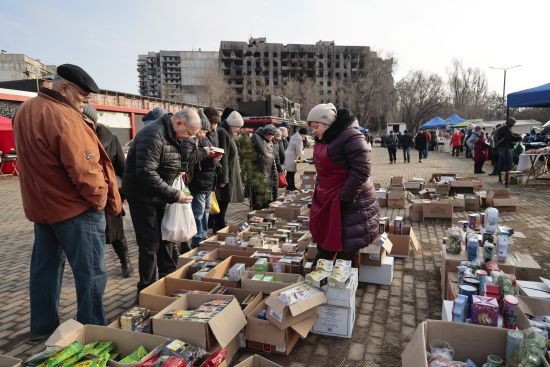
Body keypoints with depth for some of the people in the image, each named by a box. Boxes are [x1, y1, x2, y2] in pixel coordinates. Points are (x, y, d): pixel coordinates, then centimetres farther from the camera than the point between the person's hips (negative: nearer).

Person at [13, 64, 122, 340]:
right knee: (91, 273, 2)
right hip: (75, 208, -9)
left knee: (46, 265, 20)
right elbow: (83, 169, -25)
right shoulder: (64, 117, -22)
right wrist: (100, 198, -11)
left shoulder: (25, 110, 8)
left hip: (40, 204, 9)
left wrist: (43, 194, 14)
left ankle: (42, 326, 32)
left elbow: (34, 160, 14)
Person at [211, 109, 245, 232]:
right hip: (225, 179, -10)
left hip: (228, 178, 10)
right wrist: (223, 179, -24)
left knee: (221, 209, 14)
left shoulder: (227, 134, 18)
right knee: (221, 209, -3)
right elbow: (222, 158, -21)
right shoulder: (222, 133, -15)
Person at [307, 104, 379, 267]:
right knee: (324, 250, 18)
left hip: (350, 205, -9)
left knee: (346, 253, 1)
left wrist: (344, 199, -22)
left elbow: (361, 171, -23)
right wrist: (319, 193, 17)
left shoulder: (350, 137, -17)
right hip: (326, 204, 9)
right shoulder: (322, 141, 13)